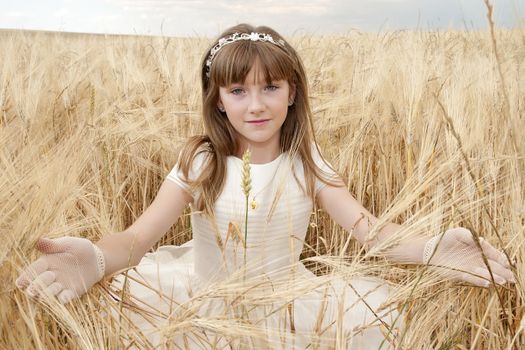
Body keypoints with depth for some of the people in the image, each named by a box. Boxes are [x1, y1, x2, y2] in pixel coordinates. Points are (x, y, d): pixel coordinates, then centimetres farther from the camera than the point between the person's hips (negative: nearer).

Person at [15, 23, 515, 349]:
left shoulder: (306, 164, -8)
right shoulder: (200, 164, -12)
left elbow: (370, 230, -16)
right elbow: (139, 237, -21)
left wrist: (431, 249, -37)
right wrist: (96, 257, -46)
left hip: (284, 303, 1)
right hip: (203, 300, 0)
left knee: (375, 306, -19)